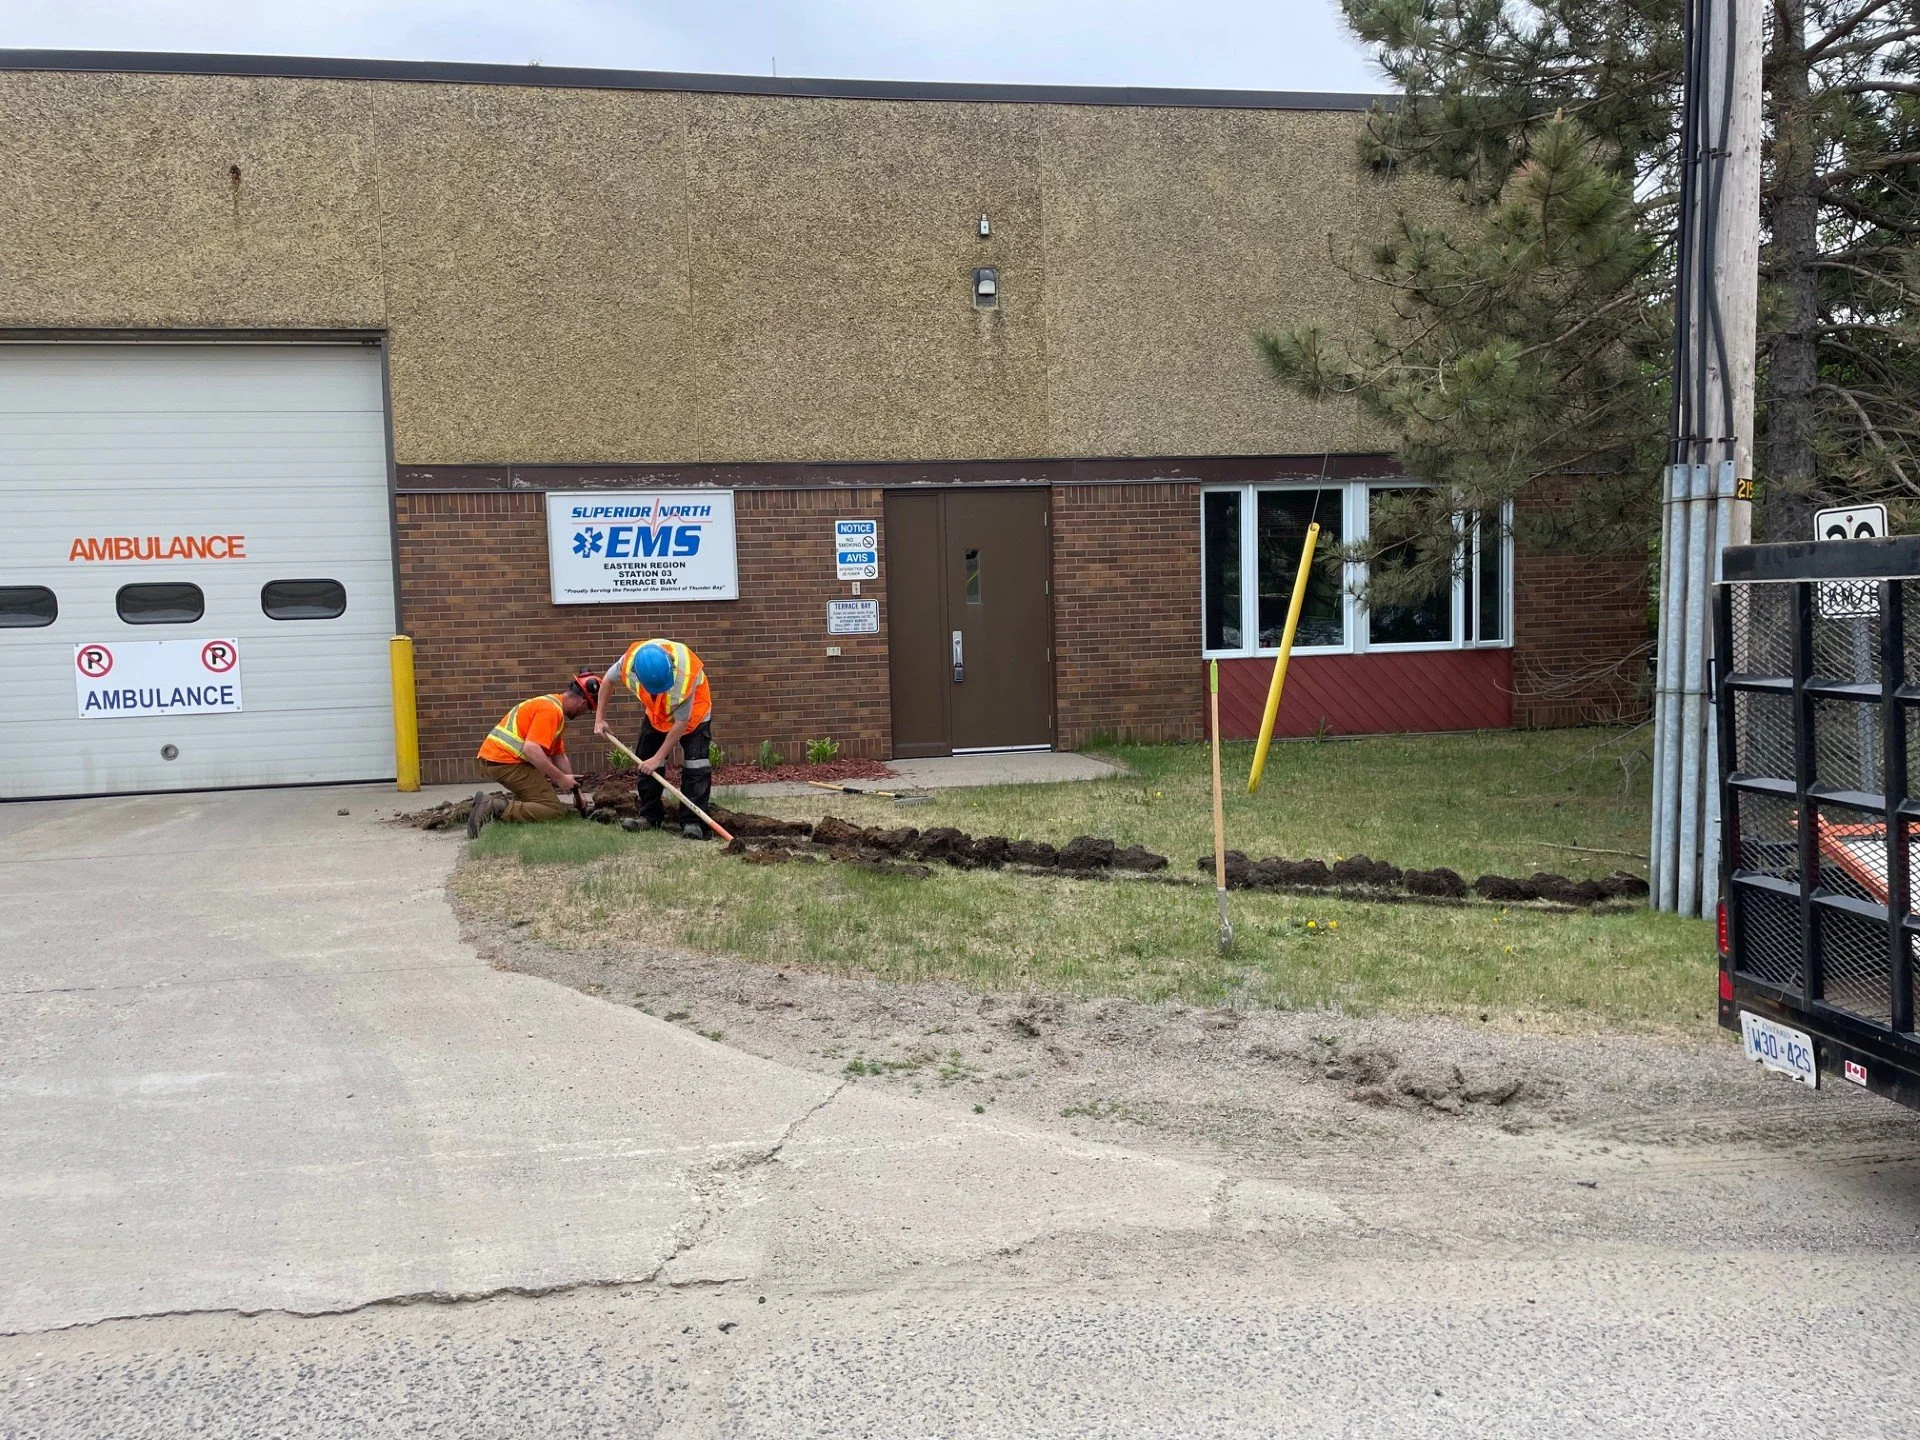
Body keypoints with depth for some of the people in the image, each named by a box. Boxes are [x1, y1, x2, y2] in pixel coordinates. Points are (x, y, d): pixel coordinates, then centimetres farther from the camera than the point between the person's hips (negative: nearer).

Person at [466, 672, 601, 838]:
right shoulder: (551, 710, -12)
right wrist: (560, 778, -17)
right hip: (506, 762, -10)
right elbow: (531, 749, -24)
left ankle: (498, 802, 8)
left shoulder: (554, 706, 22)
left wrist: (574, 786, 23)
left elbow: (559, 757, 24)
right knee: (555, 809, -11)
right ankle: (495, 808, -21)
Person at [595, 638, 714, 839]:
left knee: (695, 765, -16)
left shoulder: (685, 676, -43)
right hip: (657, 712, 5)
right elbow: (608, 680, -6)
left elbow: (681, 723, -31)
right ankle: (650, 816, 15)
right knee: (645, 761, 4)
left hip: (692, 711, -5)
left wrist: (658, 758, -25)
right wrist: (600, 718, -4)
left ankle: (693, 821, -15)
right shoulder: (629, 660, -32)